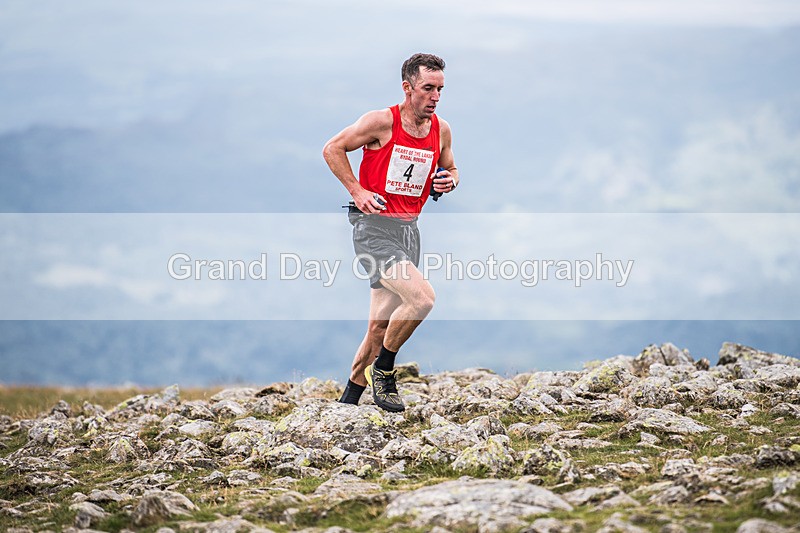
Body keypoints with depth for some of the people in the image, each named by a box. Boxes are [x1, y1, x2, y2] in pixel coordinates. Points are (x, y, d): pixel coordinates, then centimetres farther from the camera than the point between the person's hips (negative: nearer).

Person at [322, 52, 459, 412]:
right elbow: (332, 149, -2)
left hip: (408, 230, 7)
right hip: (374, 226, -7)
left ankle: (348, 400, 21)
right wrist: (357, 191, -10)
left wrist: (449, 180, 0)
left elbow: (449, 169, 24)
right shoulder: (382, 122, -10)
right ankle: (382, 370, -5)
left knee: (381, 324, 8)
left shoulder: (442, 130, 7)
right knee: (422, 297, -25)